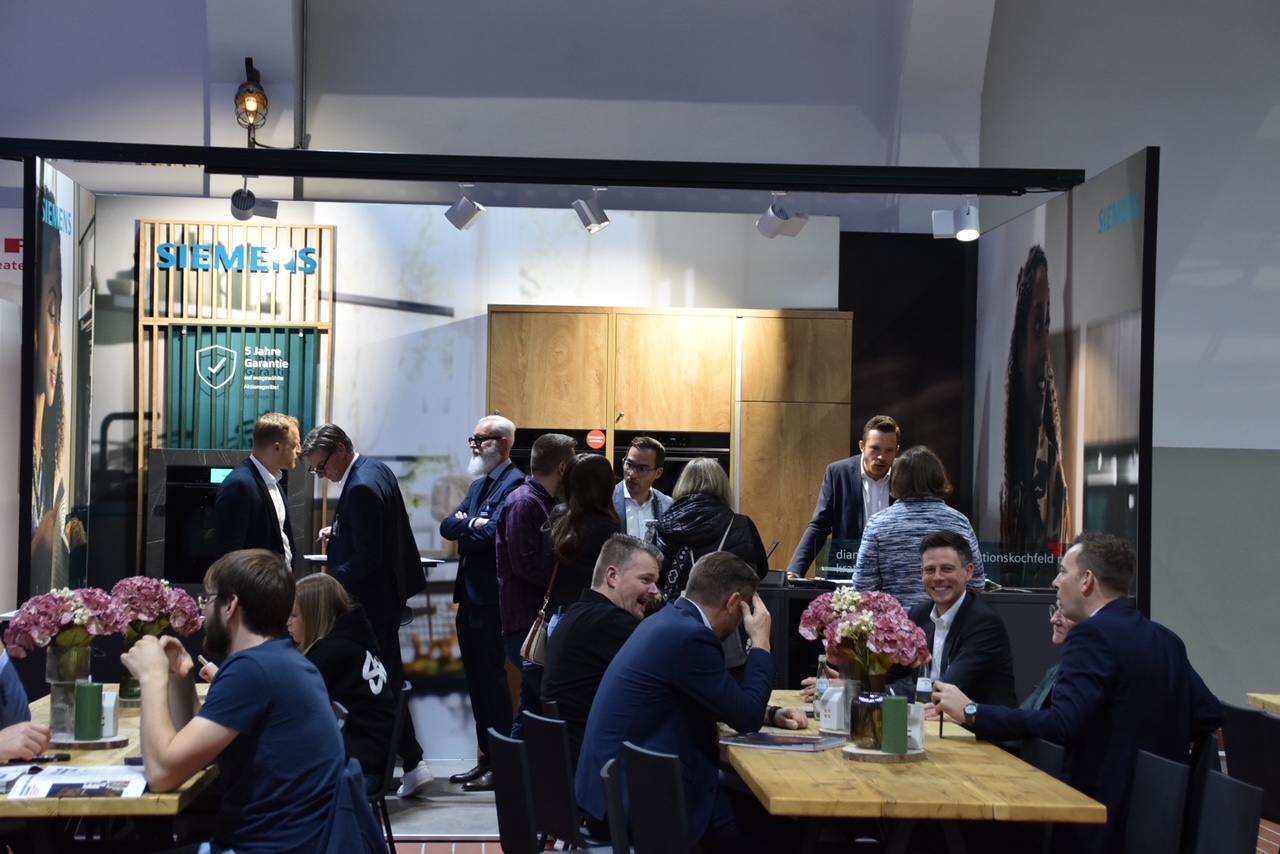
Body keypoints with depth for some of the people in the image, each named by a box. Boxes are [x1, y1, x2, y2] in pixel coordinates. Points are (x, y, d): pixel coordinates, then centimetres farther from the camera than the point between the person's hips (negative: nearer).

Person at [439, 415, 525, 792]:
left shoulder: (513, 484, -11)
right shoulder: (479, 484, 18)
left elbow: (493, 533, -22)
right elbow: (447, 526, 10)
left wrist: (465, 528, -4)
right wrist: (471, 524, -10)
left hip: (492, 598, -9)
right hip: (470, 594, 9)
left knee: (491, 678, -4)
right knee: (477, 679, 12)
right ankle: (485, 759, 19)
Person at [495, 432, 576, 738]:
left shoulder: (544, 502, 17)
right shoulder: (523, 502, -12)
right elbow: (526, 564, -20)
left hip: (540, 618, 10)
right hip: (526, 622, -10)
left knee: (535, 708, 14)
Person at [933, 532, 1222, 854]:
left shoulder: (1094, 635, -15)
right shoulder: (1166, 640, 10)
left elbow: (1061, 725, -25)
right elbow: (1209, 715, 11)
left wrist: (971, 712, -19)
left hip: (1105, 819, -9)